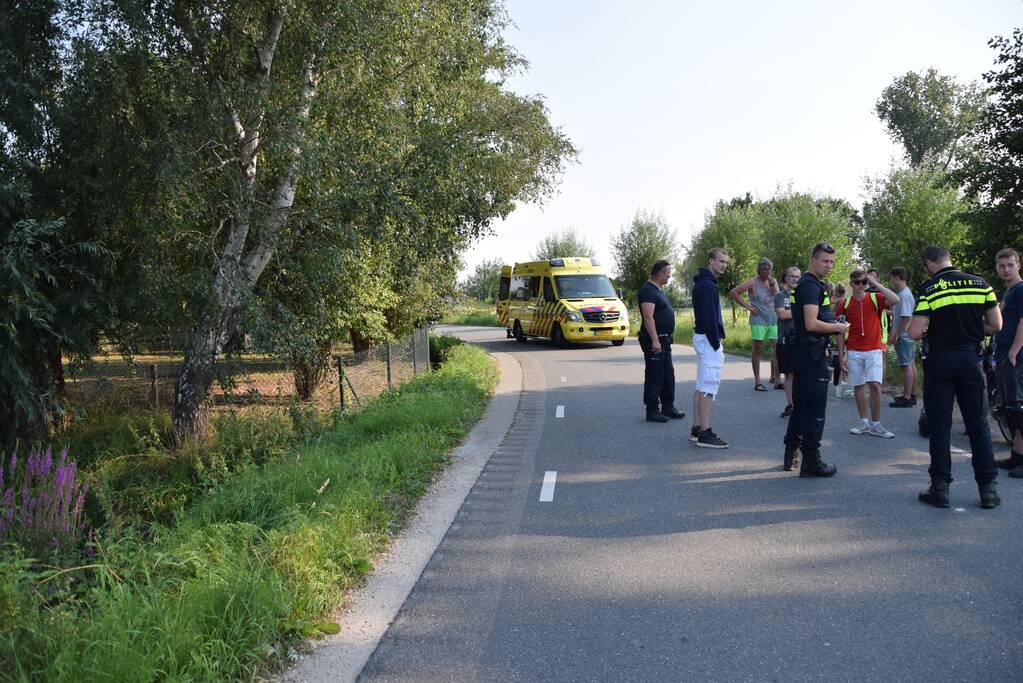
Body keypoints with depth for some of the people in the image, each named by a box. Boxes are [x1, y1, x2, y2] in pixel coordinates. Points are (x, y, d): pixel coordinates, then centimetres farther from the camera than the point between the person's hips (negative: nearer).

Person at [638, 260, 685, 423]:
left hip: (664, 340, 10)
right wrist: (655, 341, -29)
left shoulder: (659, 290, 17)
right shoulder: (648, 291, -16)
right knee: (654, 377, -5)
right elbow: (648, 317, -24)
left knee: (668, 375, 15)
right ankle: (652, 412, 1)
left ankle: (668, 408, 24)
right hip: (654, 341, -10)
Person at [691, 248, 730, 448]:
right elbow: (708, 317, -21)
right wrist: (716, 342, -19)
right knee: (708, 386, -9)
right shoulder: (708, 285, -16)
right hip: (709, 339, -11)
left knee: (701, 386, 13)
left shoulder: (703, 283, 17)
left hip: (702, 337, 11)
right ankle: (705, 433, -8)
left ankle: (697, 429, 18)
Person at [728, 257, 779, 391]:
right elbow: (733, 292, -9)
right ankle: (757, 381, 1)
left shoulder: (773, 281, 10)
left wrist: (772, 285, -10)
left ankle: (774, 377, 22)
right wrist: (746, 305, -9)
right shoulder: (753, 283, -5)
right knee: (758, 350, -1)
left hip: (773, 320, 5)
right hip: (758, 321, -5)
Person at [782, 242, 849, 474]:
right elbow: (811, 324, -25)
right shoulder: (811, 286, -16)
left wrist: (833, 326, 14)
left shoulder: (809, 284, 18)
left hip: (803, 353, 11)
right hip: (812, 353, -11)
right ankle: (811, 461, 1)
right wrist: (838, 328, -11)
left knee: (801, 405, 17)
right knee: (815, 407, -5)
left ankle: (791, 454, 25)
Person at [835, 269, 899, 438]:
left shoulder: (875, 298, 1)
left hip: (874, 350, -2)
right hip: (854, 352, 2)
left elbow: (895, 300, -20)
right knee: (858, 386, 7)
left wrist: (875, 283, -12)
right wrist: (841, 356, 2)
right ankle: (864, 422, 18)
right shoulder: (845, 305, 4)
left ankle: (875, 424, 0)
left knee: (874, 384, -10)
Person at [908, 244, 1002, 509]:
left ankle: (940, 488, 7)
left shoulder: (928, 289, -8)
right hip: (971, 357, 3)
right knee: (978, 424, 10)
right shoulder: (981, 283, 2)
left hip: (939, 360, -3)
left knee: (939, 425, 5)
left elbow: (914, 332, -14)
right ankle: (988, 488, 12)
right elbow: (996, 325, 4)